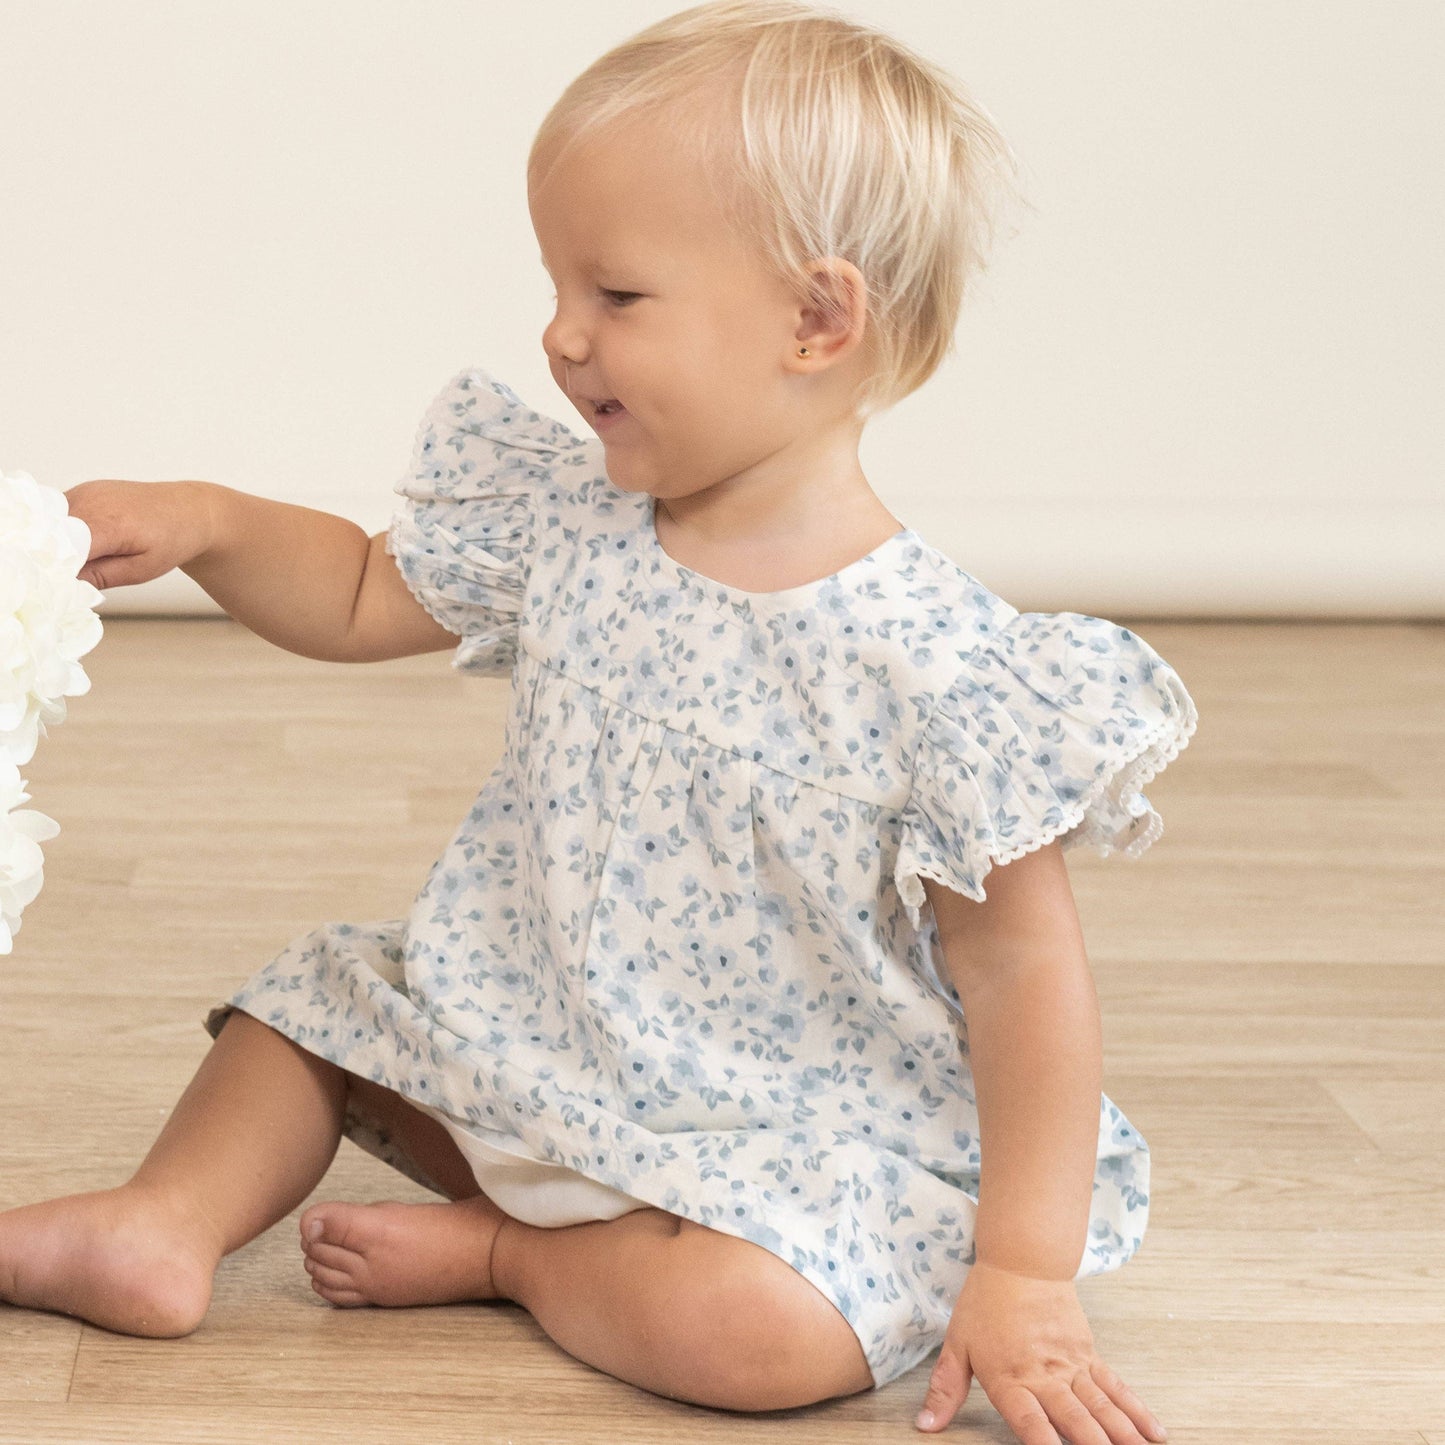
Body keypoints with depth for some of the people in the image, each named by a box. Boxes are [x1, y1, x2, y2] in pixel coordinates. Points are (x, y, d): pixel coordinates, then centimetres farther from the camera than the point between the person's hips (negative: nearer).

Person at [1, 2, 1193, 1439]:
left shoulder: (938, 667, -25)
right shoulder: (564, 526, -5)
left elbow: (1024, 974, -20)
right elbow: (361, 597, 14)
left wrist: (1024, 1277, -23)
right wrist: (205, 522, -5)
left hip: (796, 1135, -6)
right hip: (539, 1042, 7)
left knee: (758, 1324, -32)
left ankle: (498, 1249, -7)